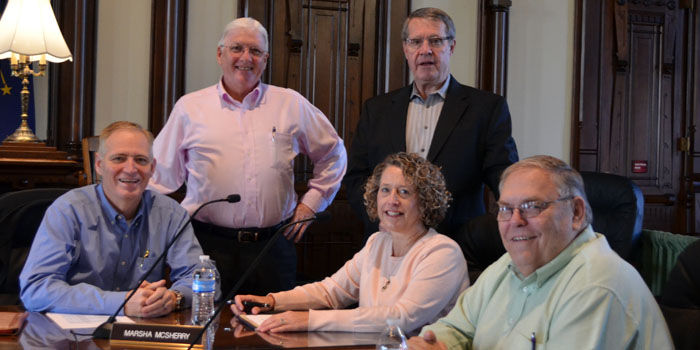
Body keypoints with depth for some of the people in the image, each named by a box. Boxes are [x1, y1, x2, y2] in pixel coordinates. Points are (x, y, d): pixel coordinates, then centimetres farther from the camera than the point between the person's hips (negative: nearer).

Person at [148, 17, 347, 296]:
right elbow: (161, 178, 11)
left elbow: (333, 153, 20)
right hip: (208, 244, -1)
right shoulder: (190, 108, 7)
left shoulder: (291, 104, 9)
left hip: (272, 245, 1)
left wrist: (311, 202, 12)